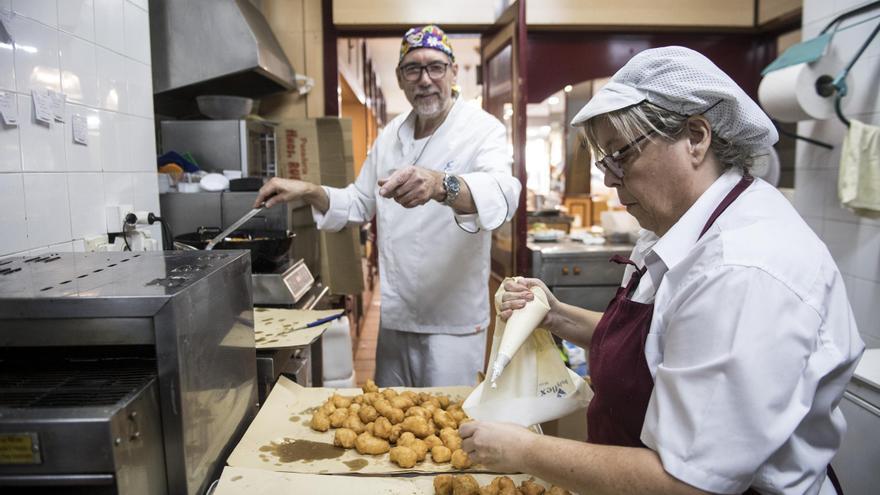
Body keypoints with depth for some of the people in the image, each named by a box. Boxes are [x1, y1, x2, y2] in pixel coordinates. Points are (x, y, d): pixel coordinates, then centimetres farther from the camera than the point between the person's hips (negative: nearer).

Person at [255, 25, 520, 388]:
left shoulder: (482, 129, -10)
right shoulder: (391, 134, 8)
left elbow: (501, 196, -31)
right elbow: (360, 204, 17)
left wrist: (440, 185, -51)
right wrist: (309, 192, -1)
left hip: (453, 321, -5)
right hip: (394, 317, 6)